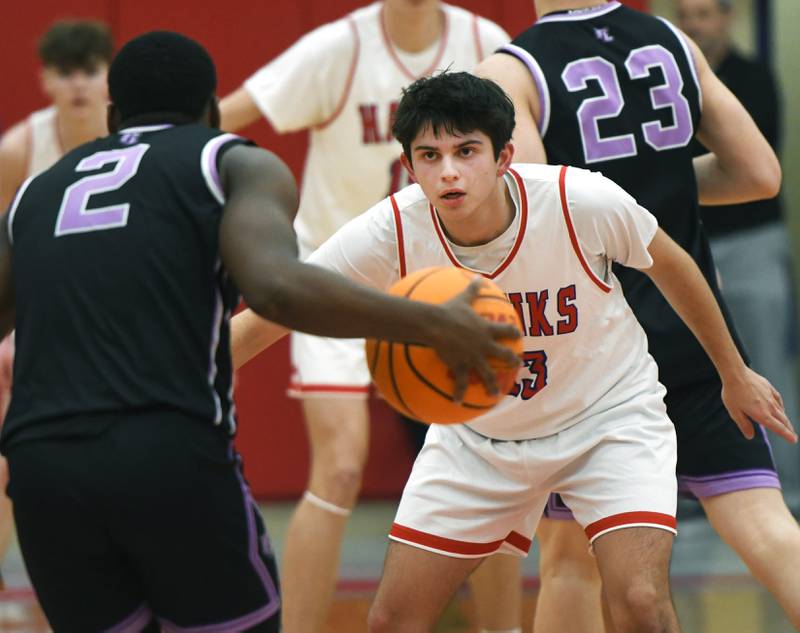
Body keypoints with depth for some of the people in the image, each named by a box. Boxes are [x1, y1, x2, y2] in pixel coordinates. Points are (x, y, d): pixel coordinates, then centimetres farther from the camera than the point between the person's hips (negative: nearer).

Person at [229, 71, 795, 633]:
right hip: (477, 434, 2)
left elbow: (670, 266, -7)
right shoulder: (388, 235, -25)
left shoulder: (583, 201, -27)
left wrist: (734, 374, 6)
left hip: (609, 414, -2)